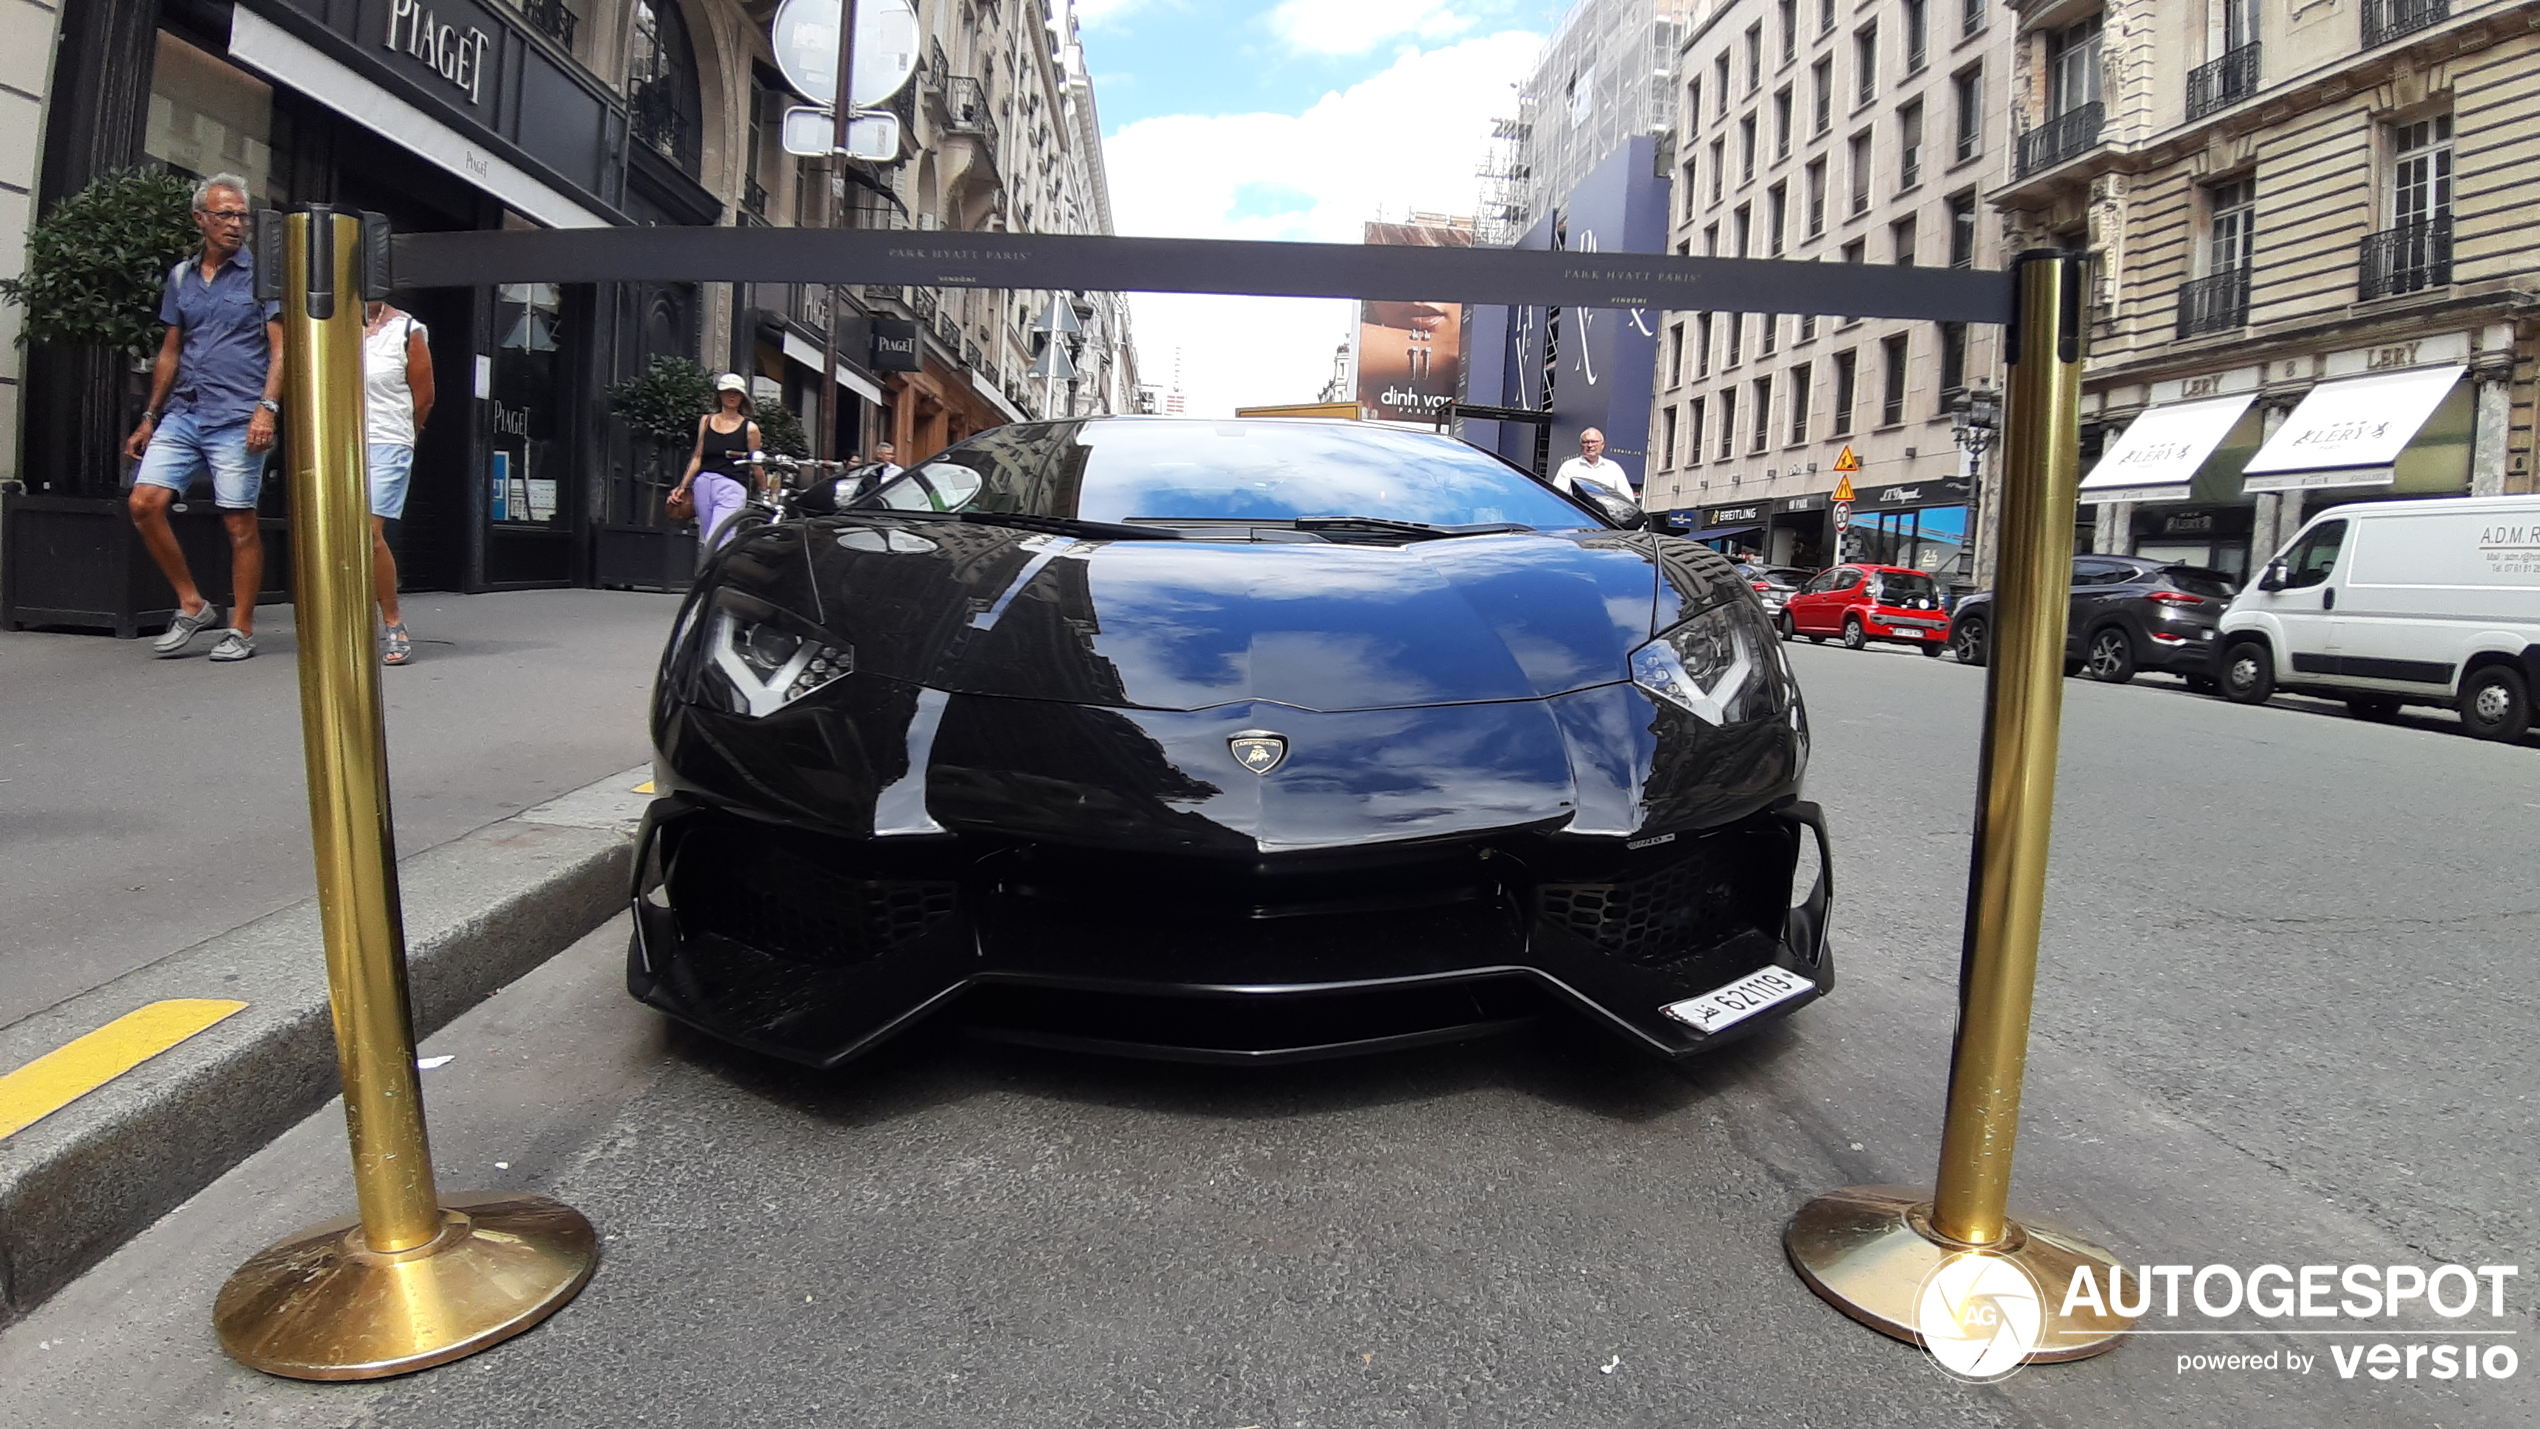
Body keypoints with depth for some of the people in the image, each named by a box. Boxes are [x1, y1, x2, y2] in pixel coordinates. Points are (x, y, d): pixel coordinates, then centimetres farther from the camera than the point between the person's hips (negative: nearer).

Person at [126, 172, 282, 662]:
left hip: (237, 419, -5)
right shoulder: (181, 276, 16)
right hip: (182, 413, 5)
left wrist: (267, 408, -17)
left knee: (240, 523, -3)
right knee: (145, 503, -5)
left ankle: (241, 628, 6)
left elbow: (280, 349, -4)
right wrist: (149, 418, 17)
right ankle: (193, 606, 8)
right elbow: (170, 352, 19)